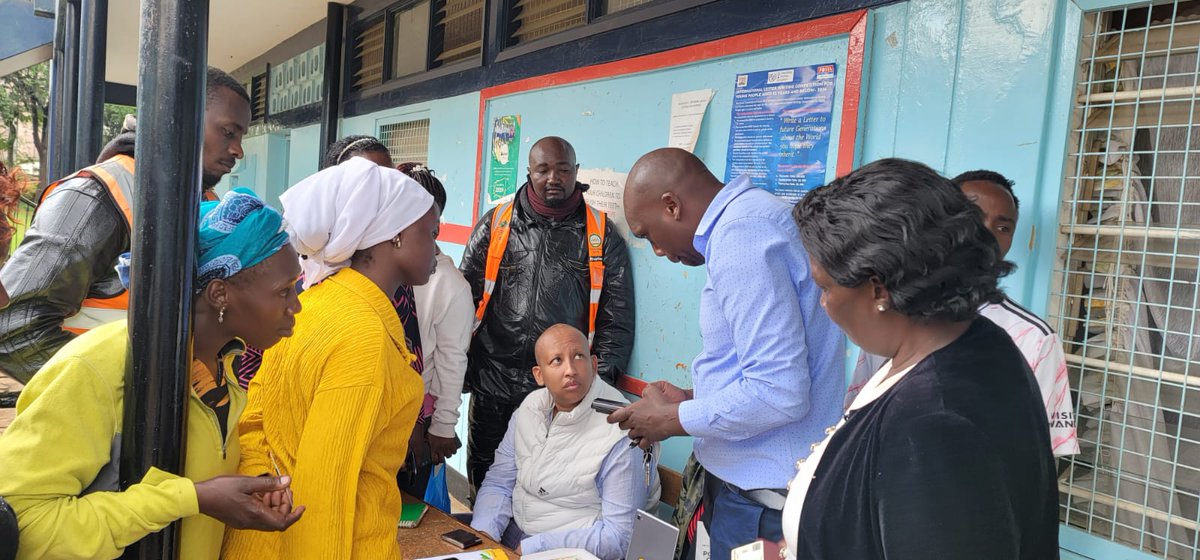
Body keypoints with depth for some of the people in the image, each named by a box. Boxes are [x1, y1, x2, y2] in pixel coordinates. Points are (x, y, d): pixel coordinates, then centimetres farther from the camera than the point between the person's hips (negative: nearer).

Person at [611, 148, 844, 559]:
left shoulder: (739, 234, -21)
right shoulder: (749, 215, 11)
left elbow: (780, 392, -27)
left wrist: (672, 419, -13)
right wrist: (691, 398, 10)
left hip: (762, 498, -9)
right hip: (754, 480, 9)